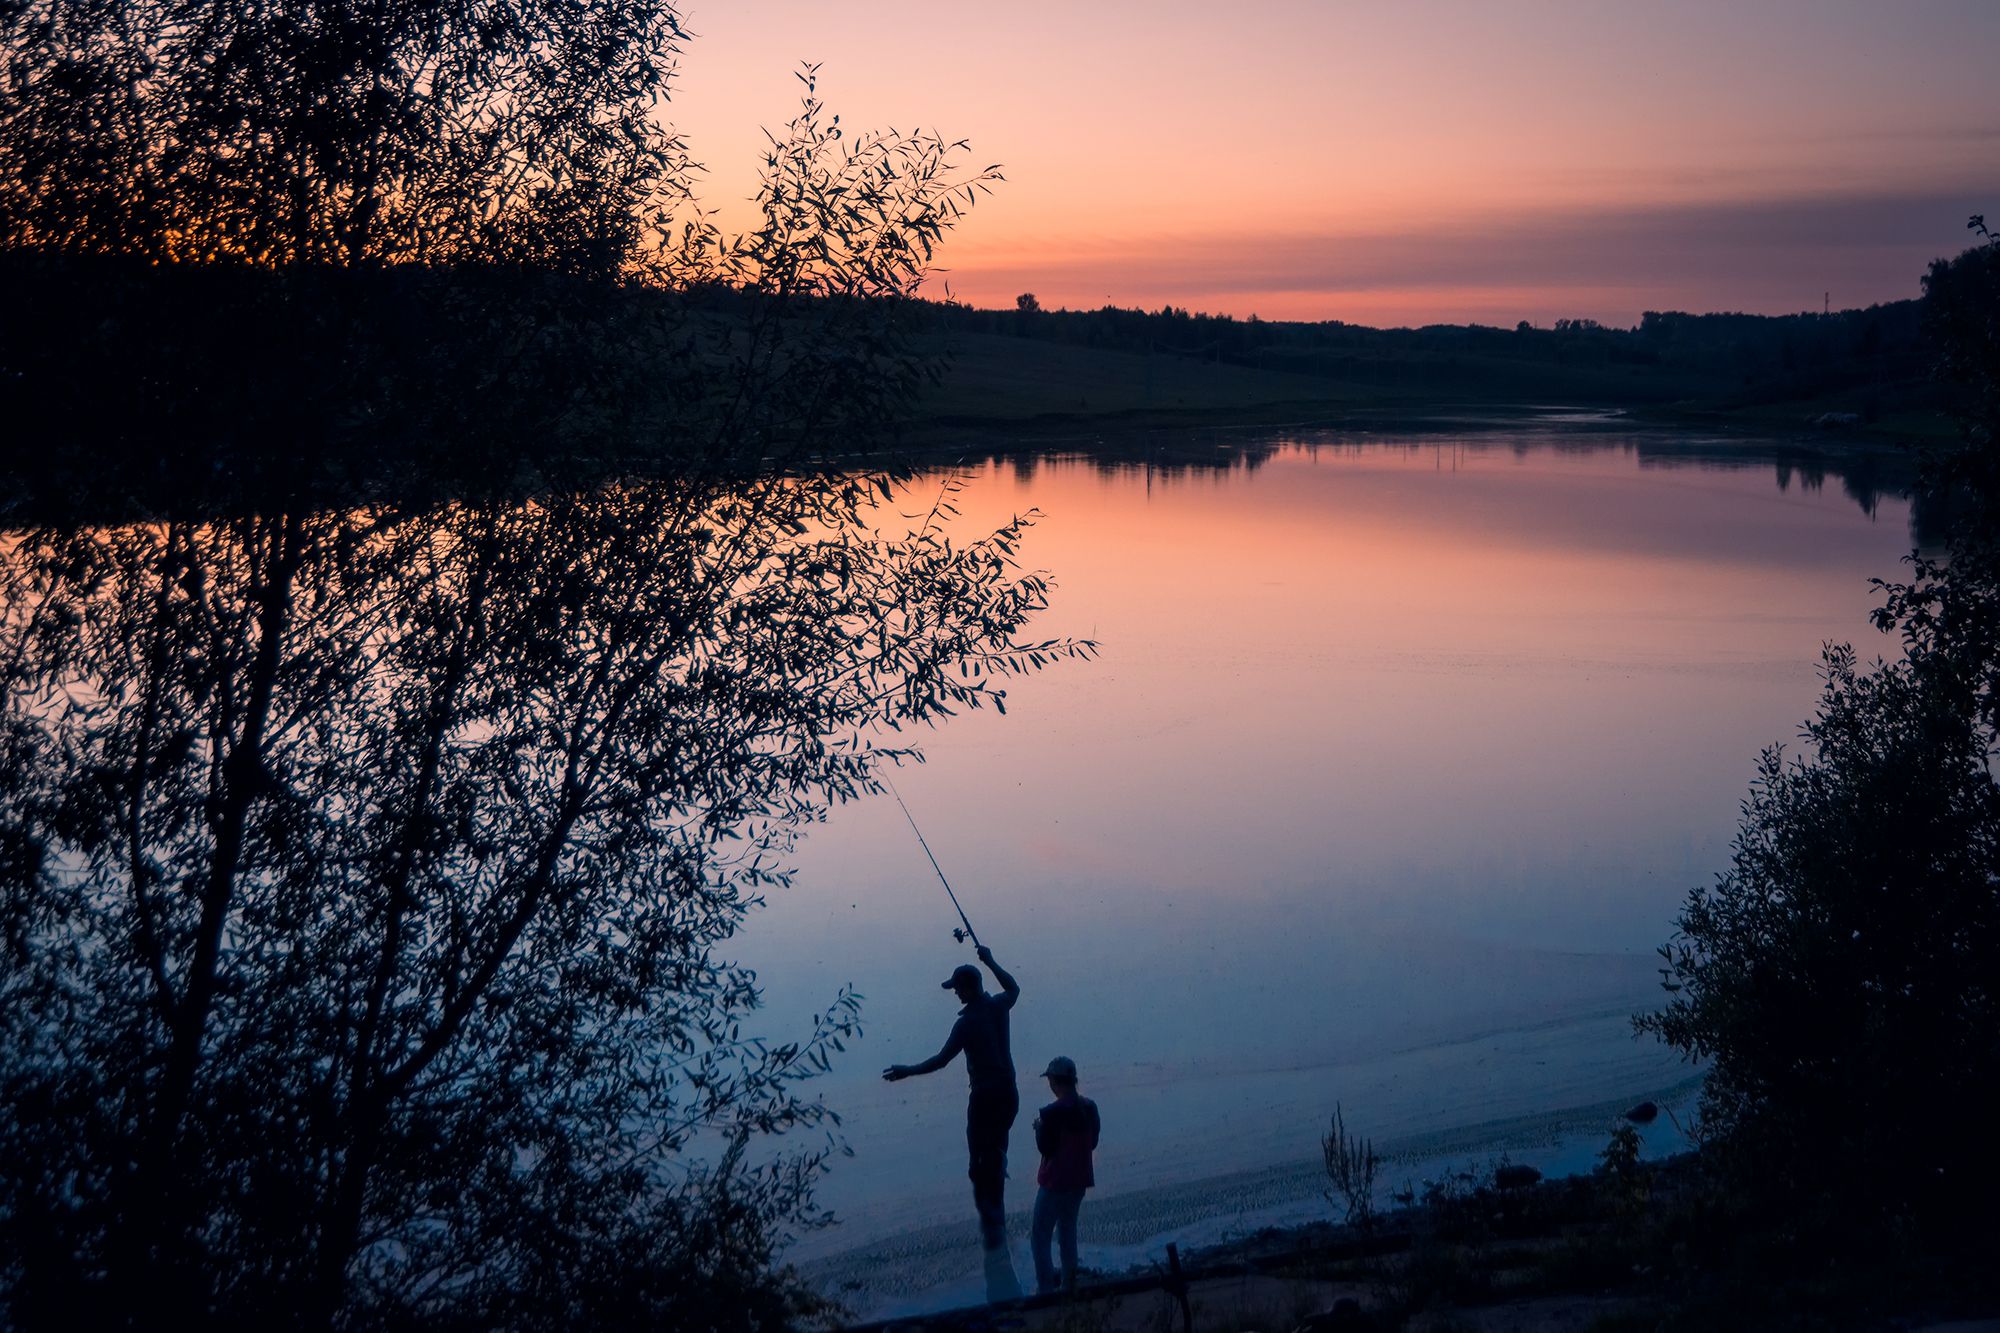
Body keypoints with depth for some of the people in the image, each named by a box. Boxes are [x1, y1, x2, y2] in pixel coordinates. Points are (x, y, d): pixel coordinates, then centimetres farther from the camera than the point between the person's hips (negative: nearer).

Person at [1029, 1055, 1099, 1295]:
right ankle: (1069, 1286, 25)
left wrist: (1039, 1128, 1)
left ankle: (1046, 1289, -2)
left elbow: (1045, 1148, -16)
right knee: (1068, 1230, 21)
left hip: (1055, 1182, -7)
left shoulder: (1052, 1113, -22)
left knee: (1040, 1235, 3)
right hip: (1080, 1180, 7)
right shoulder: (1090, 1108, -1)